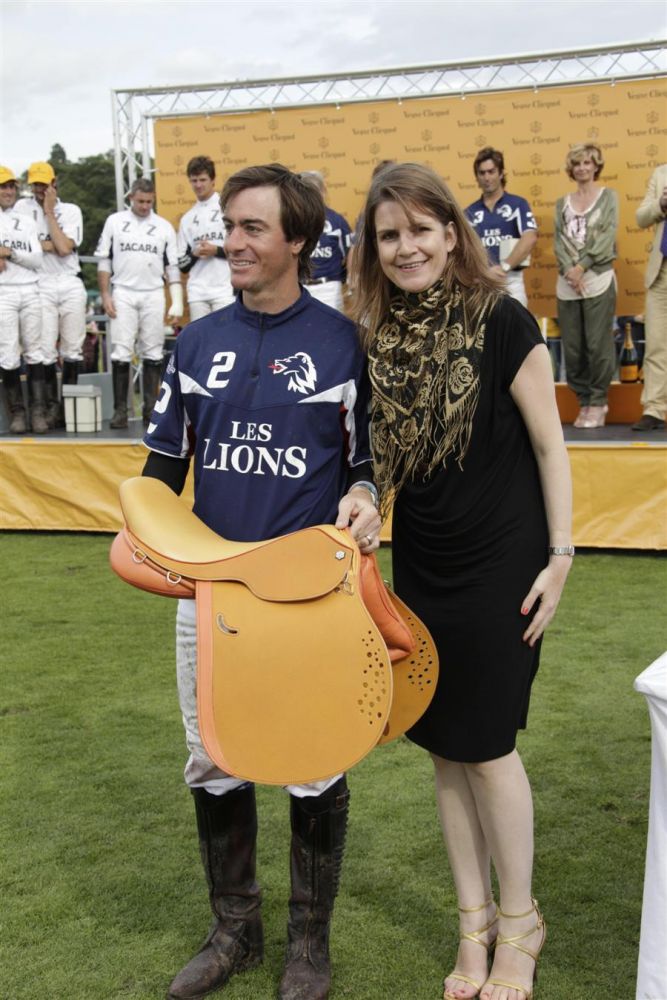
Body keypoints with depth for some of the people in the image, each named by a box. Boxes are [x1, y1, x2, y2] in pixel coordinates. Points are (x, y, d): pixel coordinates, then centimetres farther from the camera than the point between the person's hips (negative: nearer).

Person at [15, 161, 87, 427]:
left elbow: (64, 248, -9)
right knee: (46, 351, -5)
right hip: (41, 287, -1)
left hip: (71, 285, 1)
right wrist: (48, 245, -9)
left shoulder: (71, 211, 7)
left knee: (72, 350, 3)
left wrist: (49, 211, -4)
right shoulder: (23, 207, 7)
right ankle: (52, 407, 3)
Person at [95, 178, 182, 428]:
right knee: (121, 352, -5)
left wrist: (177, 302, -1)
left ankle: (151, 409, 8)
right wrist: (105, 295, -1)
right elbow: (104, 261, 8)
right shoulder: (115, 221, 7)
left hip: (153, 295, 1)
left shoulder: (164, 227, 9)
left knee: (152, 353, 2)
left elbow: (173, 266, 7)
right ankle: (120, 409, -1)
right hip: (123, 294, -1)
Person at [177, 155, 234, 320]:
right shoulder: (187, 218, 16)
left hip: (225, 290, -5)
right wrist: (194, 254, -5)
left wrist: (217, 250, -12)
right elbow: (181, 263, 16)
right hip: (197, 293, 5)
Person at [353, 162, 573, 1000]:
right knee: (445, 751, 11)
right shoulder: (375, 339, 3)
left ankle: (519, 923, 24)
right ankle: (474, 921, 28)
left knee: (487, 747, 2)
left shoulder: (499, 321, -11)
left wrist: (560, 556, -10)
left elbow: (549, 443, -8)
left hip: (499, 568, -5)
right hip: (420, 570, 5)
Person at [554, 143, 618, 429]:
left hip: (598, 279, -3)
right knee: (572, 347, 1)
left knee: (598, 344, -6)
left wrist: (582, 266, -13)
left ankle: (598, 402, 3)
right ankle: (584, 401, 11)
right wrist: (569, 269, -11)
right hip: (567, 283, 3)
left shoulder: (608, 196, 8)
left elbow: (607, 236, -3)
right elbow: (558, 240, 6)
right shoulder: (562, 203, 16)